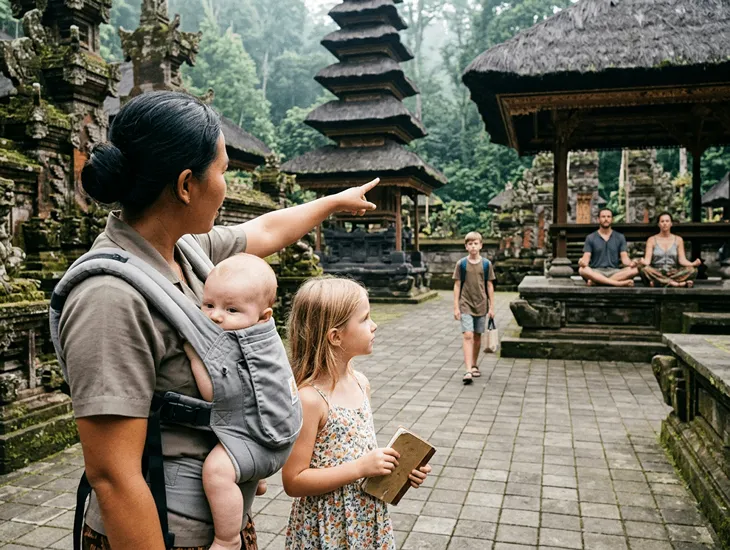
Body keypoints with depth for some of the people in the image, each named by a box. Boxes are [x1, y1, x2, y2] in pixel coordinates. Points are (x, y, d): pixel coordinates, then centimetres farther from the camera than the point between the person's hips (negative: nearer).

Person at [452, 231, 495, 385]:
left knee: (477, 336, 12)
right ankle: (468, 371, -15)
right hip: (466, 305, -2)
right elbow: (457, 286, 0)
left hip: (481, 305, 2)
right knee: (467, 335, -12)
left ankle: (474, 366, 29)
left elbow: (490, 286, 5)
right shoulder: (461, 264, -2)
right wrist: (456, 307, -4)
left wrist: (491, 307, 3)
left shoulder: (486, 264, 1)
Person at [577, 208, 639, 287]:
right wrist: (583, 262, -26)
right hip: (596, 272, -2)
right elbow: (586, 257, 0)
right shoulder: (590, 238, 9)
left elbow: (624, 257, 6)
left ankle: (595, 281, -34)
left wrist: (631, 263, -19)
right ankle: (618, 283, -38)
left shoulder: (620, 237, 13)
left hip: (615, 272, 2)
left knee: (635, 270, -28)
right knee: (582, 270, -35)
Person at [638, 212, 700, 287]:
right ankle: (678, 283, -36)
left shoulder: (678, 240, 13)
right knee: (644, 269, -36)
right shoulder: (651, 240, 8)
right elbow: (647, 259, -4)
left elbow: (682, 260, 4)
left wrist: (693, 264, -18)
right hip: (657, 274, -1)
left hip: (673, 274, 2)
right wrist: (643, 262, -29)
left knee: (692, 270, -27)